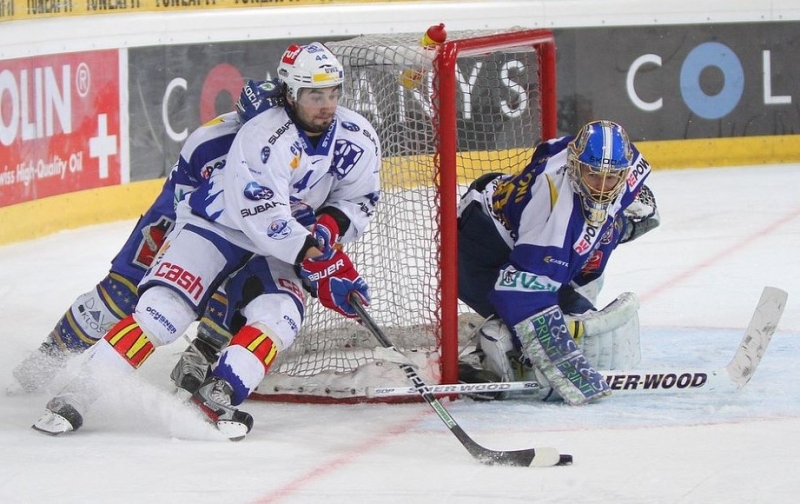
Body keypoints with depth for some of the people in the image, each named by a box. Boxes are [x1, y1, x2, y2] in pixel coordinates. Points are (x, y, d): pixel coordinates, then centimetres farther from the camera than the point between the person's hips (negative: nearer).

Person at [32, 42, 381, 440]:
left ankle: (219, 394, -24)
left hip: (290, 234, 5)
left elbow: (361, 198, 4)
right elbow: (263, 218, -34)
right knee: (164, 306, -19)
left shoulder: (356, 138, -10)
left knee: (278, 313, -24)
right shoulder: (263, 138, -30)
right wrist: (315, 257, -36)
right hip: (218, 224, -5)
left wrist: (331, 226, -15)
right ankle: (77, 395, -18)